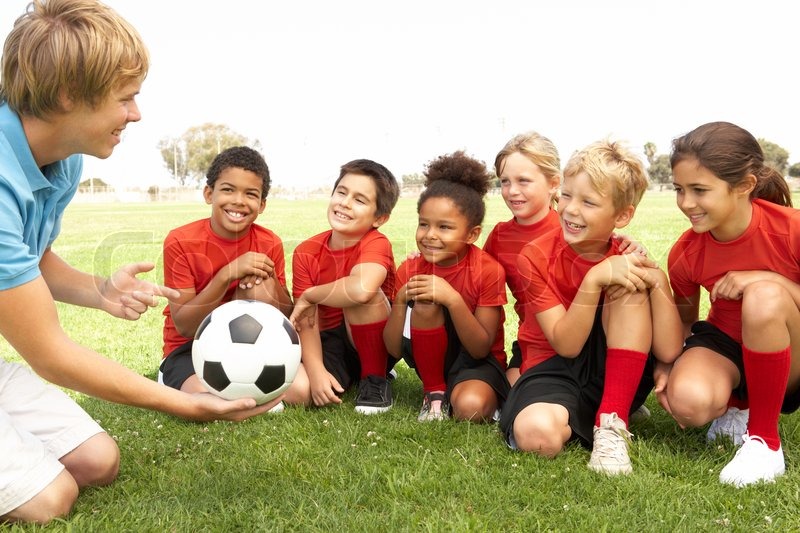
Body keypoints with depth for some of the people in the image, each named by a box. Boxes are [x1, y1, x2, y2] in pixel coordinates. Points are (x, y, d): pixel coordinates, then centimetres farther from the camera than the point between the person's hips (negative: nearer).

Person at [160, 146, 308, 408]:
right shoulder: (181, 242, -14)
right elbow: (184, 326, -17)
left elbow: (286, 318, -2)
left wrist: (268, 278, -23)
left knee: (301, 389, -26)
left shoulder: (270, 244, -5)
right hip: (192, 348, -3)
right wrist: (228, 274, -29)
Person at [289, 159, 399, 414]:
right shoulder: (306, 253, -7)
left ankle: (376, 379, -13)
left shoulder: (377, 244, -19)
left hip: (373, 342, -4)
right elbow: (307, 321, -12)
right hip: (332, 342, 4)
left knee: (359, 292, -31)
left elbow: (362, 289, -43)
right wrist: (316, 370, -30)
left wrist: (309, 296, -26)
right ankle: (348, 378, 10)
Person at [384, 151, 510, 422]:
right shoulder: (410, 270, -10)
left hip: (477, 362, -3)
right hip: (432, 359, 3)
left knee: (470, 407, -36)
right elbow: (394, 350, -10)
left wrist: (453, 299, -34)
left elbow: (481, 348, -20)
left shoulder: (488, 271, -18)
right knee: (425, 304, -28)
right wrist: (401, 301, -26)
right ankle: (434, 394, -9)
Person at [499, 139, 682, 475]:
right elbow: (566, 345, -19)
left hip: (613, 372, 3)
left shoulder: (626, 260, -7)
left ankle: (611, 423, -24)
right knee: (537, 434, -38)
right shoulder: (537, 257, -12)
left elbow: (668, 351, -14)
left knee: (630, 289, -24)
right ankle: (570, 419, -1)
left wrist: (657, 279, -26)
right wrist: (594, 278, -31)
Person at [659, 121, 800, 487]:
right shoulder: (685, 253, -12)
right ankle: (737, 405, 8)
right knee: (688, 400, -33)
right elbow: (684, 320, 4)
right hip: (726, 343, 2)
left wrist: (767, 280, -31)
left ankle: (764, 437, -17)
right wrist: (666, 365, -15)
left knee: (763, 296, -37)